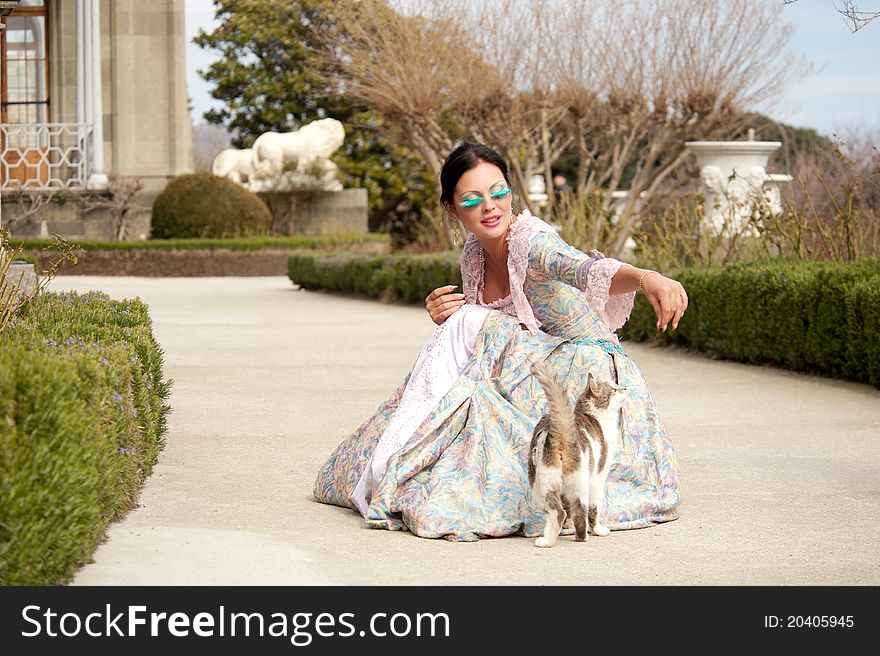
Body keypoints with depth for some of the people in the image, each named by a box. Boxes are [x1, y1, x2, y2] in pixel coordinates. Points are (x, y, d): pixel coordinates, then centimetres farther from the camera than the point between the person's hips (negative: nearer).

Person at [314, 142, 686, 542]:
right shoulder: (473, 255, 2)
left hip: (587, 377, -8)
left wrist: (645, 278, -66)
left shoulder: (531, 242, -23)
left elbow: (590, 270, -44)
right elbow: (476, 340, 12)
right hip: (535, 380, 8)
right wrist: (447, 319, -11)